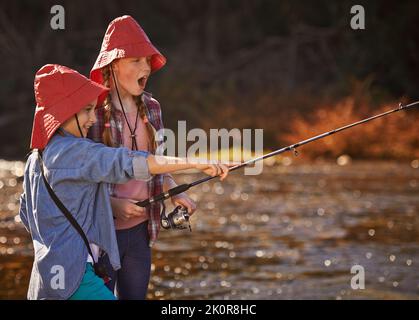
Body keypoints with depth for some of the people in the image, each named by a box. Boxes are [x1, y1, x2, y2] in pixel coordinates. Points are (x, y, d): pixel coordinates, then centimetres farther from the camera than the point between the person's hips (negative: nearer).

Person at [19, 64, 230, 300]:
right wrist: (195, 164, -33)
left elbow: (27, 214, 24)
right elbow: (129, 163, -27)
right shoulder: (74, 152, -14)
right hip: (73, 273, -10)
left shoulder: (37, 157, 14)